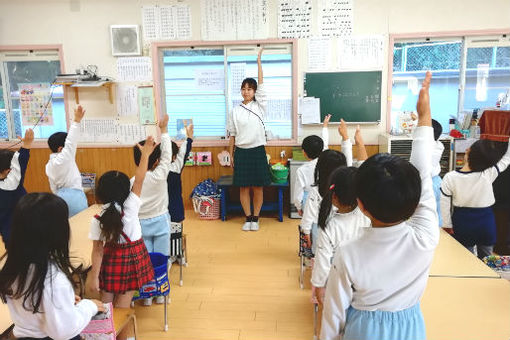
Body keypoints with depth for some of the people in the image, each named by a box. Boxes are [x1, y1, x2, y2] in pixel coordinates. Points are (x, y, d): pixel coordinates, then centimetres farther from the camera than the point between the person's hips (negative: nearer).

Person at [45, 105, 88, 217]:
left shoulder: (49, 165, 10)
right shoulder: (64, 158, -14)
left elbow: (53, 187, 16)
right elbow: (71, 141, -22)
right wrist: (77, 120, -25)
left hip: (60, 195, 8)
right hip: (74, 194, -8)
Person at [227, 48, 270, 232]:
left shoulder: (259, 106, 3)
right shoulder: (235, 111, 5)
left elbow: (261, 84, -7)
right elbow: (232, 135, 7)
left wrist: (259, 61, -9)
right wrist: (231, 155, 4)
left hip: (257, 150, -1)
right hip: (241, 152, 1)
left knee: (258, 187, 4)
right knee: (243, 187, 5)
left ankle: (255, 218, 17)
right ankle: (248, 218, 17)